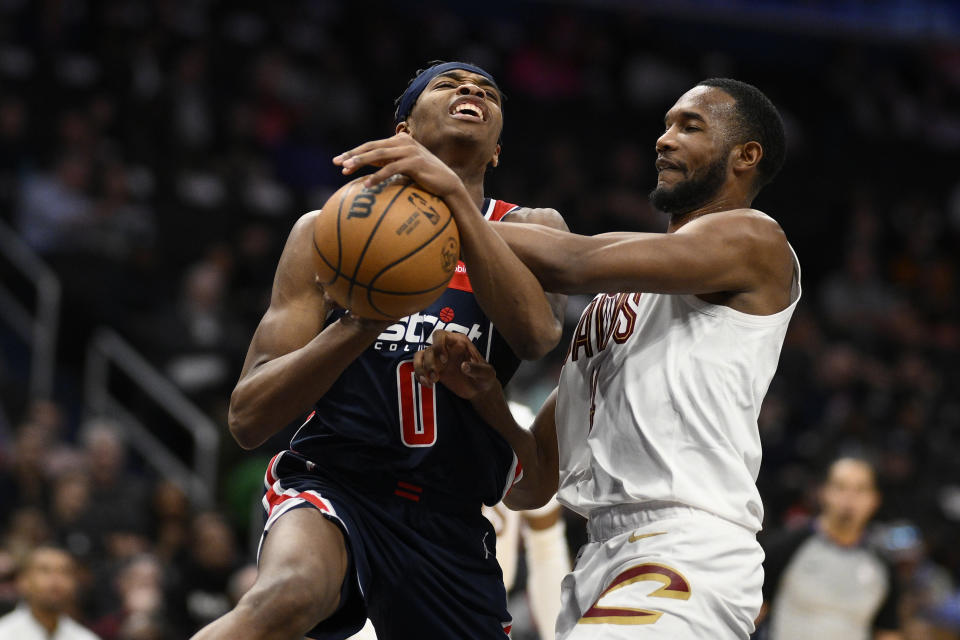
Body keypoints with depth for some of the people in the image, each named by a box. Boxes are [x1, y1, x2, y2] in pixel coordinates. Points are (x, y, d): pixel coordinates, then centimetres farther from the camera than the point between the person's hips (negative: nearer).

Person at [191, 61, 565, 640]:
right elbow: (247, 418, -5)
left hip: (452, 524, 4)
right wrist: (360, 322, -22)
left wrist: (453, 193, -29)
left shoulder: (528, 229, 7)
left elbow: (537, 333, -19)